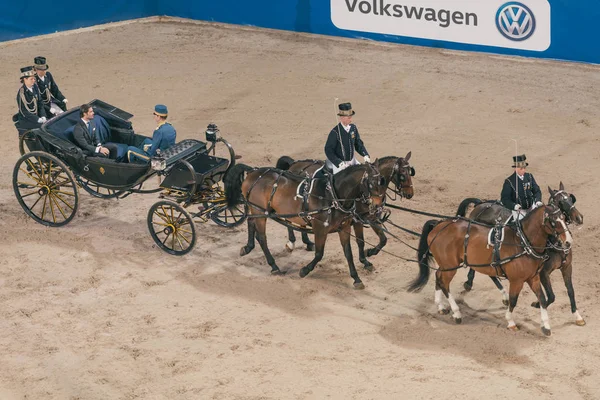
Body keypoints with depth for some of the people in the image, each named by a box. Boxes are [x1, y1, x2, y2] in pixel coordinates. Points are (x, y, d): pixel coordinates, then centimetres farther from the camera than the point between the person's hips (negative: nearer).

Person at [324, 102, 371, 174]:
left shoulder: (353, 128, -2)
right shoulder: (335, 132, -19)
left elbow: (358, 144, 8)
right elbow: (328, 150, -17)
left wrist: (365, 155, -9)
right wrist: (339, 163, -26)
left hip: (352, 161, 6)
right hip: (338, 163, -6)